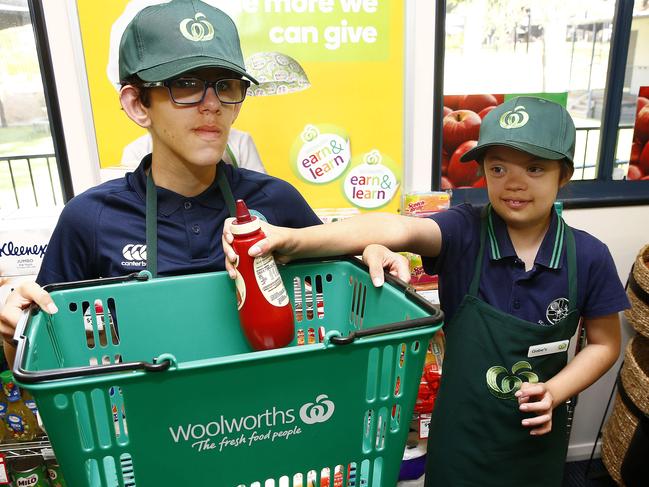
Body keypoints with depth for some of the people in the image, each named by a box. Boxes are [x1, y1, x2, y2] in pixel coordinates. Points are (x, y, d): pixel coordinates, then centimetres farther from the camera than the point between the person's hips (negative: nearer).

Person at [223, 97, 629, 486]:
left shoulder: (589, 257, -12)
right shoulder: (466, 231, -18)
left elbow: (605, 344, 2)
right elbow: (397, 229, -37)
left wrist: (554, 394, -13)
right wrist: (298, 240, -53)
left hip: (537, 434, 2)